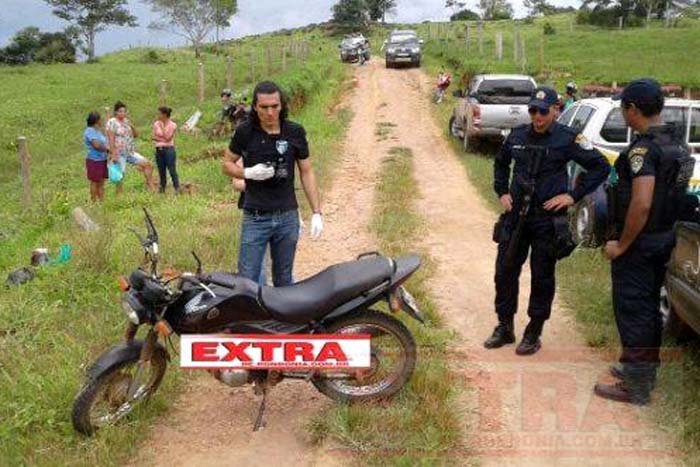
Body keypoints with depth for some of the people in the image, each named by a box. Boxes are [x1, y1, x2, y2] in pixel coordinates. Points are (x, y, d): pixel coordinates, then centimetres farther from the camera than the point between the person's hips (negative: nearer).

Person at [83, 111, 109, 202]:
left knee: (101, 182, 11)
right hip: (94, 161, -8)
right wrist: (107, 149, -11)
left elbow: (103, 144, 17)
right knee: (95, 182, 0)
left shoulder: (98, 131, 13)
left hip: (102, 160, 8)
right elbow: (96, 145, -24)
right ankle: (94, 202, 7)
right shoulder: (90, 131, -14)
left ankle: (102, 201, 16)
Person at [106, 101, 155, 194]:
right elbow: (111, 140, -14)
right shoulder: (112, 122, -8)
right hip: (119, 154, -6)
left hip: (130, 152, 7)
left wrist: (132, 126, -6)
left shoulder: (127, 121, 12)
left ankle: (150, 186, 7)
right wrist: (113, 154, -19)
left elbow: (136, 135, 13)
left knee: (148, 164, -1)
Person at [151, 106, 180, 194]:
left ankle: (177, 190, -7)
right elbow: (153, 136, 4)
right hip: (159, 150, 5)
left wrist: (162, 126, -12)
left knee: (172, 170, -9)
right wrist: (162, 139, -11)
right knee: (161, 171, 8)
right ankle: (162, 190, 16)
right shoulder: (156, 124, 8)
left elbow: (167, 138, -12)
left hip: (169, 149, -5)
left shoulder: (172, 125, -5)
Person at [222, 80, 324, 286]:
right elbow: (227, 164, 8)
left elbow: (306, 172, 4)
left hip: (287, 217, 1)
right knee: (247, 280, -1)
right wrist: (249, 173, -14)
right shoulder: (245, 132, -3)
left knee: (284, 280, 13)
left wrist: (316, 212, 0)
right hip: (255, 218, -1)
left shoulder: (295, 132, -1)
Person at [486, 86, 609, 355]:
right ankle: (504, 327, 24)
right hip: (515, 215, 4)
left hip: (548, 219, -4)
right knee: (505, 272, 8)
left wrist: (573, 196, -10)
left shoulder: (567, 139, -7)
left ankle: (533, 333, 19)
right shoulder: (517, 135, 6)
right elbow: (500, 163, 24)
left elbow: (601, 167, -4)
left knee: (542, 278, 5)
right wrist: (501, 192, 11)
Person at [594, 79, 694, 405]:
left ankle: (635, 387, 11)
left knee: (632, 311, 1)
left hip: (638, 243, -9)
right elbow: (672, 192, 15)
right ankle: (644, 370, 35)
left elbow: (641, 204, -30)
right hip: (664, 238, 9)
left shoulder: (643, 148, -22)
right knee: (649, 308, 20)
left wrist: (622, 244, -20)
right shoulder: (677, 143, 8)